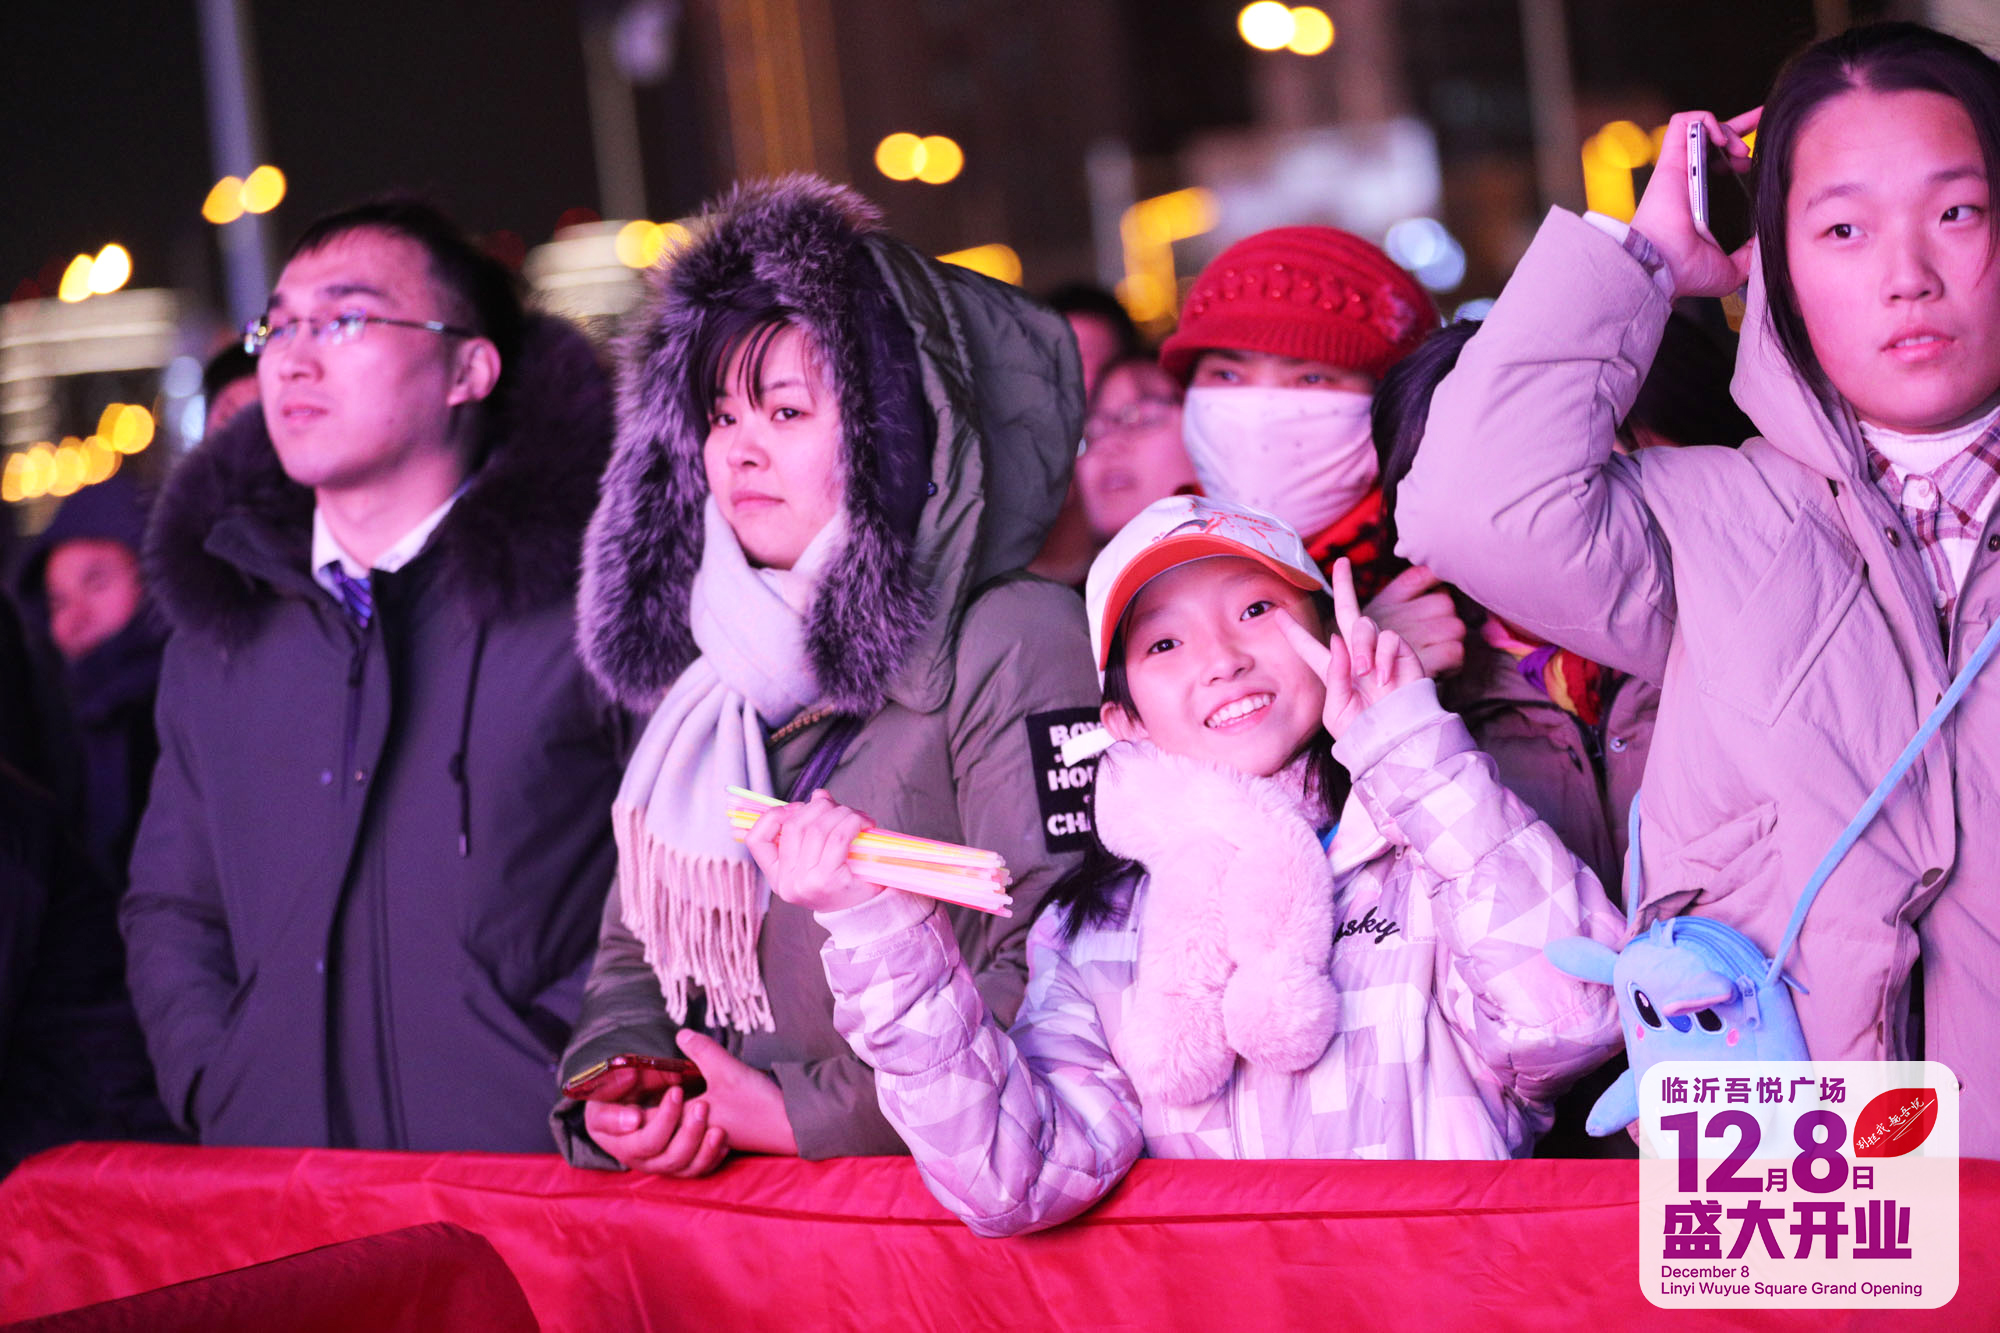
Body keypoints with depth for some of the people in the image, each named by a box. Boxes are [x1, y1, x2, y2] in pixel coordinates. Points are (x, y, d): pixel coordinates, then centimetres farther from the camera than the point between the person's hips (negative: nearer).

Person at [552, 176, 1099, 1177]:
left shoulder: (1014, 643, -3)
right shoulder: (706, 685, 18)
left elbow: (1052, 971, -12)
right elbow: (634, 951, 19)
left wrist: (812, 1112, -13)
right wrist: (609, 1091, -1)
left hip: (948, 1197, -5)